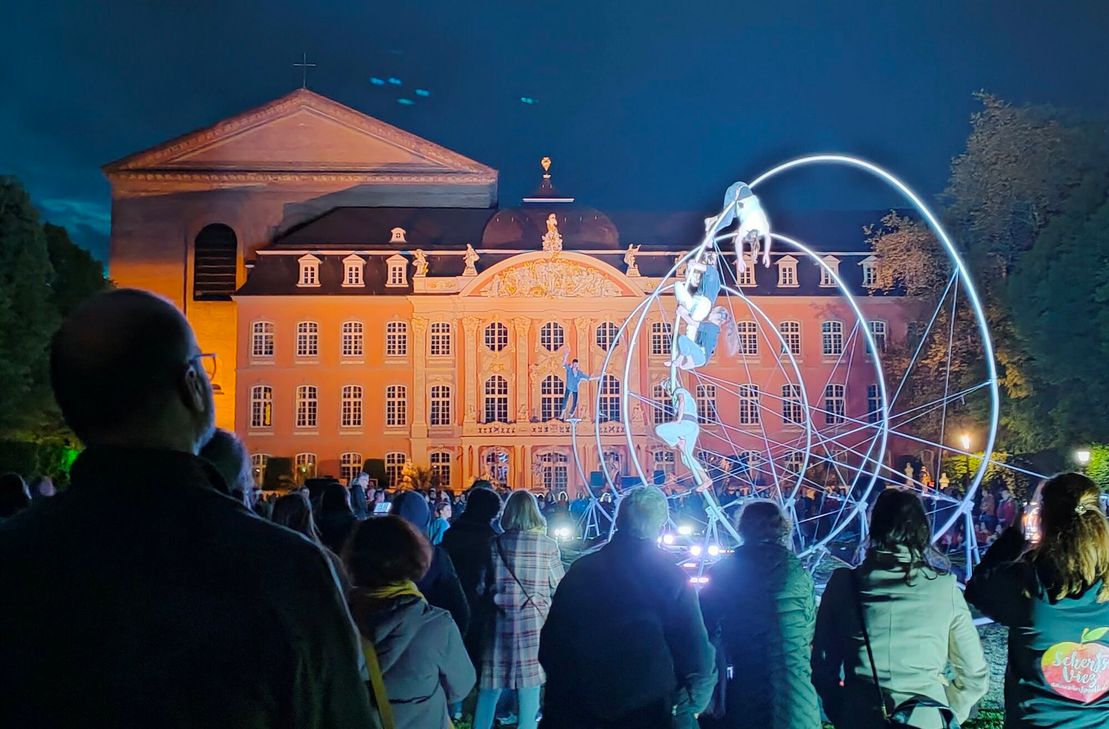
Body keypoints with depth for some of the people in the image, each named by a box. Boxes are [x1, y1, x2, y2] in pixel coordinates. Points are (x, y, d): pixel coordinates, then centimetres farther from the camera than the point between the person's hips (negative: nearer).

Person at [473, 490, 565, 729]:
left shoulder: (496, 543, -2)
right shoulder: (548, 545, -6)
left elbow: (481, 586, 3)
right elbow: (558, 586, 2)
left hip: (501, 619, 1)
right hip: (534, 620, -1)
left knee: (491, 682, 11)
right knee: (530, 680, 7)